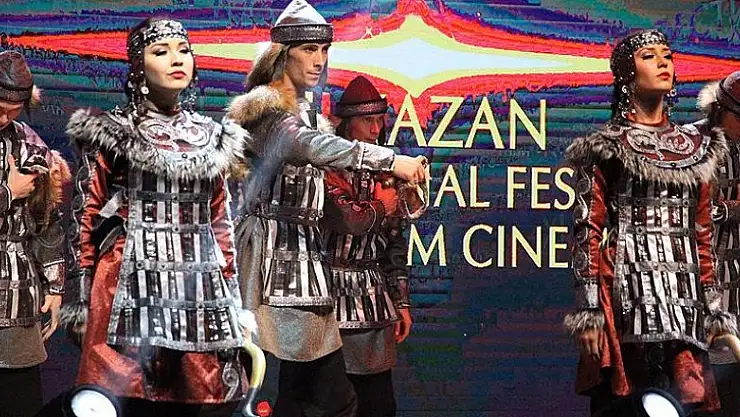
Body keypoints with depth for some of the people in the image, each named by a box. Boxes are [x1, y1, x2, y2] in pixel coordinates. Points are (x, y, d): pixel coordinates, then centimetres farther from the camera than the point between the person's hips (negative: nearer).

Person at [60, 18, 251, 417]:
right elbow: (89, 218, 1)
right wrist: (82, 301, -2)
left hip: (200, 288, 4)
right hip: (133, 285, -4)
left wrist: (231, 302, 14)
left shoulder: (210, 138, 14)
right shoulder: (113, 134, 1)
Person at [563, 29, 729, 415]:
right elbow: (587, 229, -3)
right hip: (628, 291, -4)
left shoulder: (696, 149, 16)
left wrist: (713, 307, 12)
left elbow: (703, 232, 17)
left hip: (684, 295, 4)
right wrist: (588, 310, -11)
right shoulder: (604, 148, 2)